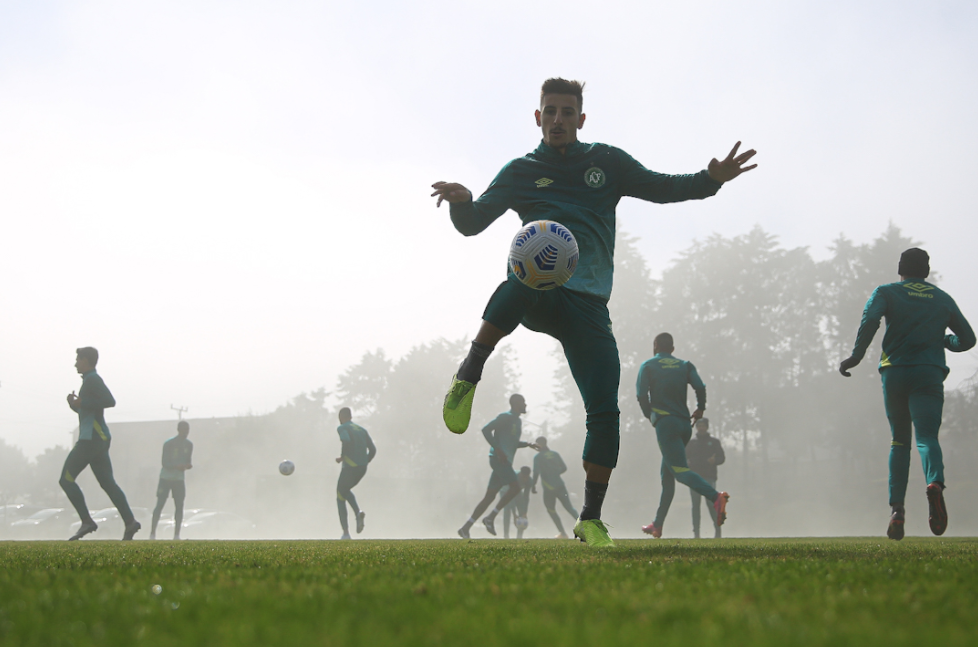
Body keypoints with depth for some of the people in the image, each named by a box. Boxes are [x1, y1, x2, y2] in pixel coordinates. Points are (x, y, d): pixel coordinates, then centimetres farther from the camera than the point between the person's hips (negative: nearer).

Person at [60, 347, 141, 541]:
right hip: (98, 439, 10)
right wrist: (74, 403, 13)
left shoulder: (92, 379, -8)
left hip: (92, 439, -10)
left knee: (66, 479, -7)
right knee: (107, 483, 4)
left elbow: (110, 401, -22)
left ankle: (86, 521, -11)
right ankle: (130, 522, -5)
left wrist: (82, 403, -17)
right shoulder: (90, 380, 22)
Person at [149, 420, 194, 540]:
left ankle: (176, 534, -2)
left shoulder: (189, 445, 5)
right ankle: (152, 533, -5)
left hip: (179, 480, 4)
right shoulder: (168, 444, -11)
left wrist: (188, 466, -14)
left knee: (179, 506, -4)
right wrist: (177, 466, -32)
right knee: (160, 505, -9)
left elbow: (187, 462, 10)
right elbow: (165, 463, -14)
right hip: (165, 478, -4)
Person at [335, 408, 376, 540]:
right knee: (346, 490, 30)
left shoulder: (342, 428, -4)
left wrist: (342, 457, -12)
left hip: (349, 467, -7)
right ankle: (358, 512, 1)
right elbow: (373, 450, 10)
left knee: (340, 498, 8)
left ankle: (346, 533, -1)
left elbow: (346, 440, -26)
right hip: (362, 468, 7)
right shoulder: (362, 430, 16)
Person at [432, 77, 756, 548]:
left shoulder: (607, 162, 17)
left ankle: (591, 521, 3)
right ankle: (470, 374, -25)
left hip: (588, 305, 2)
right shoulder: (521, 172, 15)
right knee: (523, 278, -42)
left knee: (604, 411, -10)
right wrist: (460, 202, -12)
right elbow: (471, 224, 13)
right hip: (537, 293, -2)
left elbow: (661, 188, 18)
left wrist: (711, 179, 0)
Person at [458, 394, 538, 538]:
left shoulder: (518, 422, 23)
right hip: (498, 459, -9)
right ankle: (490, 518, -13)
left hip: (504, 462, 9)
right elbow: (486, 430, -16)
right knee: (515, 487, -17)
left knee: (490, 496, 5)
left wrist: (527, 444, 17)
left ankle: (466, 528, 5)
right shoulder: (506, 417, -7)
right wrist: (498, 450, -21)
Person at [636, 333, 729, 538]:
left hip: (665, 423, -6)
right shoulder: (685, 366, 14)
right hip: (685, 424, 6)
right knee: (667, 475, 14)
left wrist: (649, 415, 10)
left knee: (681, 470, -18)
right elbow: (700, 387, -3)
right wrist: (700, 408, 13)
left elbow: (642, 395, -6)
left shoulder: (648, 366, 5)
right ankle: (657, 525, 16)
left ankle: (716, 497, -43)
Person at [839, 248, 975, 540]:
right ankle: (935, 483, -44)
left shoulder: (886, 292, 10)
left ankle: (897, 509, 3)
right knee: (927, 437, -11)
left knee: (899, 441, 14)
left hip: (895, 372, 0)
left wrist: (856, 356, -11)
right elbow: (967, 338, 20)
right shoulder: (943, 299, 18)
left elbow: (870, 319, -11)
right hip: (930, 374, 0)